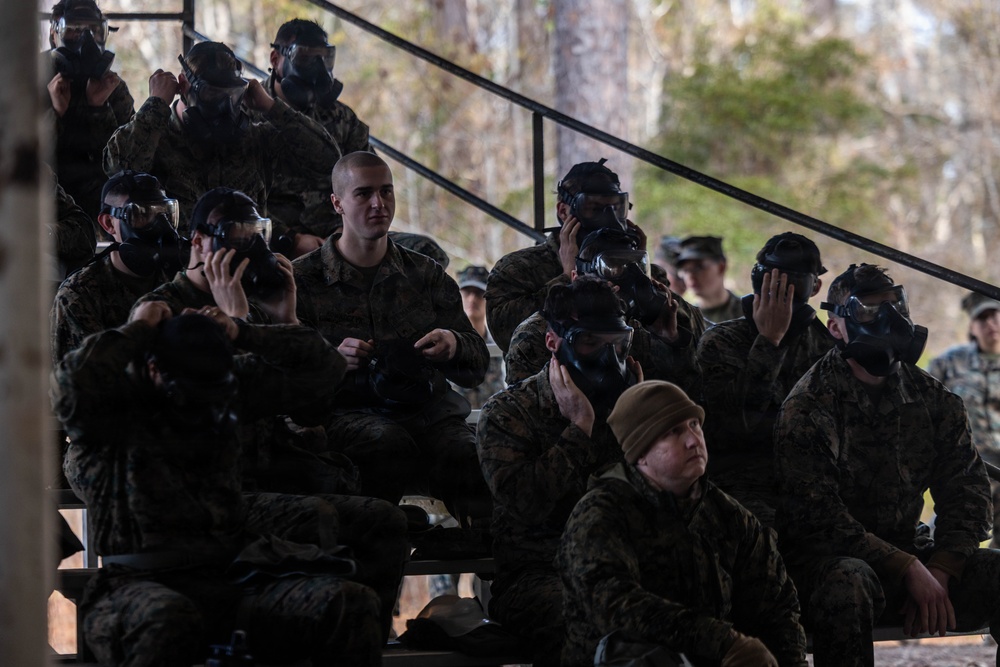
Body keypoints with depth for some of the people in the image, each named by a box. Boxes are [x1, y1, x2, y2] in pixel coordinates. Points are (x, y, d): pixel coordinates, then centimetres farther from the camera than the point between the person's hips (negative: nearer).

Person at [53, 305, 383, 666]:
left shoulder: (232, 386, 19)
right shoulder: (112, 408, 2)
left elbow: (323, 367, 22)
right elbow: (71, 385, -22)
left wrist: (243, 333, 10)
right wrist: (137, 331, -6)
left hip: (234, 576, 5)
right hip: (147, 582, -5)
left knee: (350, 605, -23)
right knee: (166, 619, -45)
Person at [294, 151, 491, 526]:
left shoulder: (427, 275, 19)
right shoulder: (303, 280, 11)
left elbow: (478, 368, 16)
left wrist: (454, 346, -8)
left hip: (426, 406, 2)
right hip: (345, 410, -2)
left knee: (468, 450, -31)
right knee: (389, 441, -37)